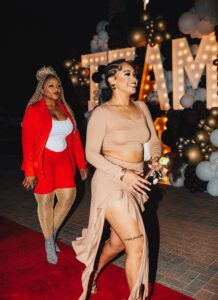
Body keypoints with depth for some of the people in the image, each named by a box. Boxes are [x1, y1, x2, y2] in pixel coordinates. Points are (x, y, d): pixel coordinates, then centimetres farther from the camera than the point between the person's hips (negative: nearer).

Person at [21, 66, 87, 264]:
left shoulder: (65, 109, 8)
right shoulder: (34, 110, -7)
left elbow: (75, 137, 9)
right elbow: (27, 141, -12)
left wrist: (81, 164, 8)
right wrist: (29, 171, -17)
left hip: (62, 160, 5)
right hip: (42, 160, -5)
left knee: (69, 196, 1)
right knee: (46, 201, 4)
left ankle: (53, 232, 27)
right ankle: (49, 242, 23)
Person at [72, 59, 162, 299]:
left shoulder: (141, 108, 8)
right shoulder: (102, 113, -9)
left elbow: (154, 142, 13)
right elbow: (91, 153, -10)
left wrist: (155, 158, -9)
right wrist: (123, 174, -20)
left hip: (135, 185, 6)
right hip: (111, 183, -6)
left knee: (118, 242, 19)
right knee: (137, 245, -8)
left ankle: (93, 273, 48)